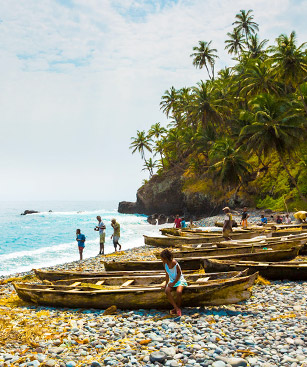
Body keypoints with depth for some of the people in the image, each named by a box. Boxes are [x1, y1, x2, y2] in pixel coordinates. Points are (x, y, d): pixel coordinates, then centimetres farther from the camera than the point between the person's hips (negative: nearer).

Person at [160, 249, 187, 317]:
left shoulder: (174, 263, -21)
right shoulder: (165, 264, -3)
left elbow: (179, 273, -13)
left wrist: (174, 283, -15)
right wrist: (166, 284, 5)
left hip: (179, 280, -5)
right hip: (172, 281, 5)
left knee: (179, 292, -35)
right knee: (167, 291, -26)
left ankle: (178, 307, -11)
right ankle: (176, 308, -24)